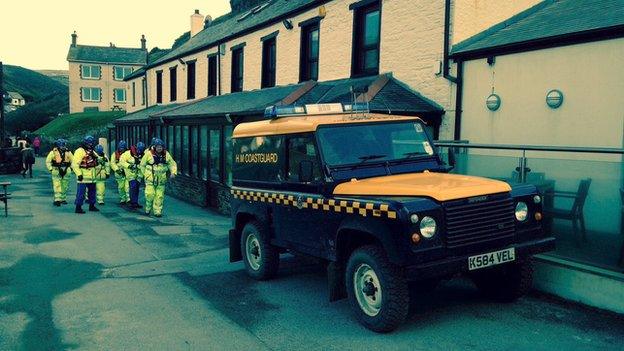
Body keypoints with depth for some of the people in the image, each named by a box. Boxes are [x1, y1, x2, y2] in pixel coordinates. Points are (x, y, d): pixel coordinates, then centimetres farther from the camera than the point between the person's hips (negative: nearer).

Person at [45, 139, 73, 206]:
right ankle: (57, 200, -12)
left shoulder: (68, 153, 4)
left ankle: (63, 199, 22)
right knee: (57, 186, -9)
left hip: (66, 172, 4)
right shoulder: (54, 152, -5)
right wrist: (51, 169, -4)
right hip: (56, 172, -4)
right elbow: (48, 161, 2)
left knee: (64, 187, 11)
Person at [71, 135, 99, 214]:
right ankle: (78, 207, -2)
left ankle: (92, 206, 27)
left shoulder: (92, 152, 16)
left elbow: (96, 162, 27)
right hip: (83, 176, -9)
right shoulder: (80, 151, -11)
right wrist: (79, 174, -21)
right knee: (81, 192, -7)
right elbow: (75, 164, -17)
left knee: (92, 191, 16)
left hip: (91, 176, 9)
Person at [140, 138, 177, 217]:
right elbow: (142, 165, 7)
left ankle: (157, 211, 12)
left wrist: (173, 172, -5)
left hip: (161, 179, 2)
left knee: (159, 196, 3)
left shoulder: (166, 154, 3)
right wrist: (145, 174, 5)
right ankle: (148, 209, 15)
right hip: (150, 179, -2)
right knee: (150, 194, -8)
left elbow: (172, 163, 11)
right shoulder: (149, 154, -5)